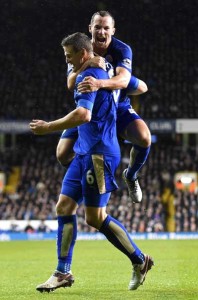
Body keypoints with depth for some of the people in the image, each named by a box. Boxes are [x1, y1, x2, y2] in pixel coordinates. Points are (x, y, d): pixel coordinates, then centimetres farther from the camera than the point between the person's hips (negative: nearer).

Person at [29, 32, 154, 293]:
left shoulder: (88, 76, -14)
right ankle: (63, 272, 5)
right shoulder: (106, 74, 17)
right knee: (64, 207, 4)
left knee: (95, 218, -6)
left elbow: (83, 114, -27)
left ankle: (140, 261, 7)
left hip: (98, 154, -10)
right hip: (85, 154, 10)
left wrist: (47, 127, -20)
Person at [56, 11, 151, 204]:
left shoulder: (122, 50, -19)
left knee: (144, 138, -29)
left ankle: (131, 176, 4)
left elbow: (123, 79, -40)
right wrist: (87, 64, -45)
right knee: (63, 155, -13)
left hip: (118, 109, -1)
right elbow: (70, 84, -28)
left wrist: (99, 83, -60)